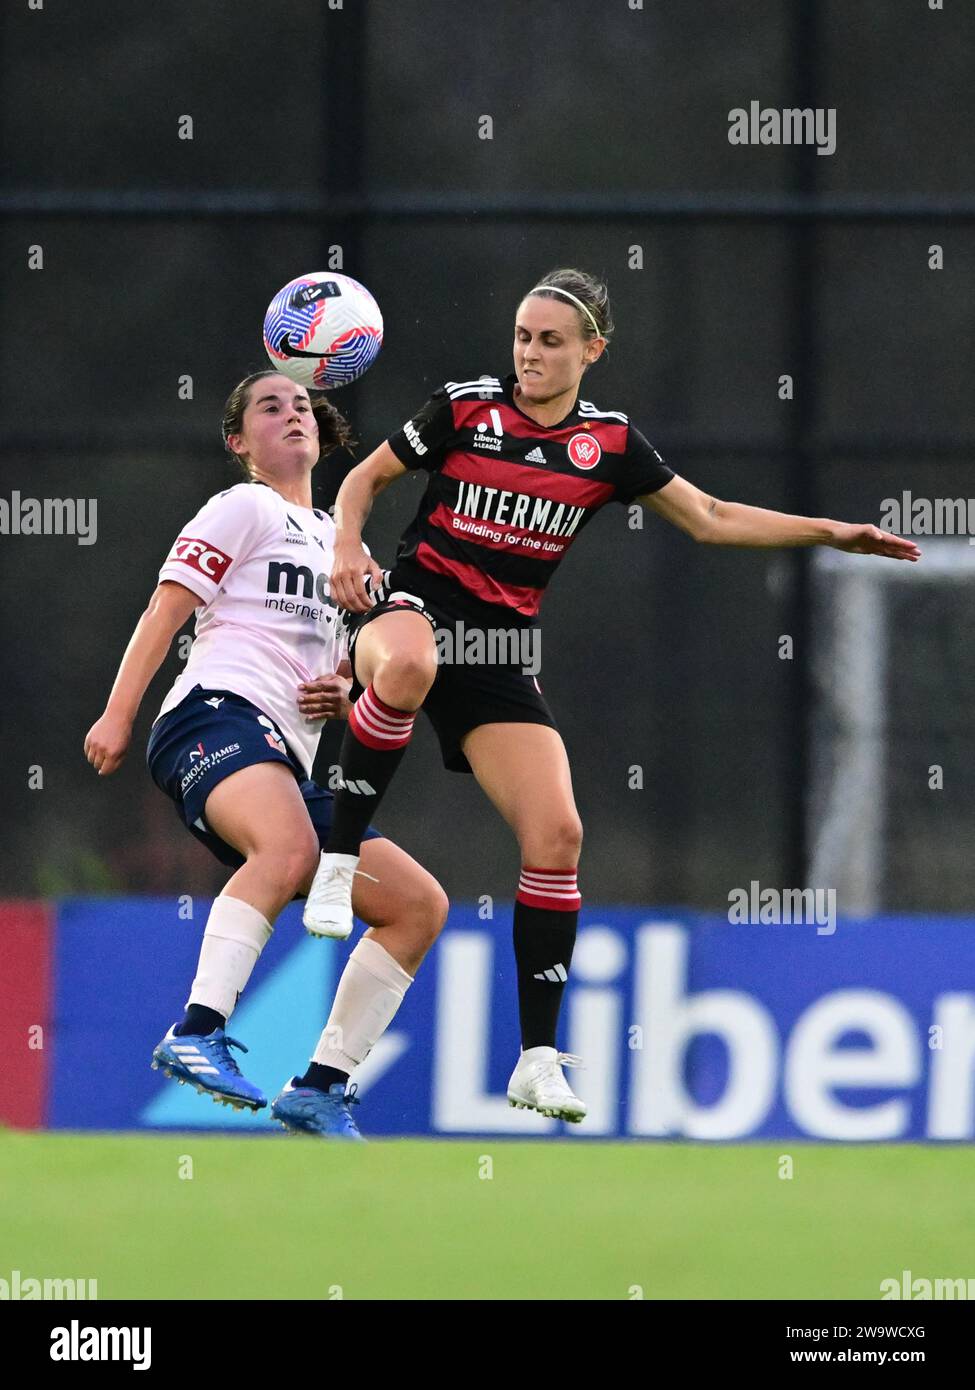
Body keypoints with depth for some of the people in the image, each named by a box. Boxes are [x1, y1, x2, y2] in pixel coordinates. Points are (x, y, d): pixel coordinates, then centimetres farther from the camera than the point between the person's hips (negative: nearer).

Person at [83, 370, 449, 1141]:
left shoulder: (339, 543, 30)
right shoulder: (245, 508, 8)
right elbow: (165, 609, 0)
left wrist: (342, 693, 12)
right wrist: (118, 714, -12)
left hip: (288, 765, 9)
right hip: (218, 717, -9)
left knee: (420, 904, 3)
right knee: (290, 845, -39)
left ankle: (320, 1086, 1)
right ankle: (198, 1033, -49)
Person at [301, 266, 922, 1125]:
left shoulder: (609, 444, 6)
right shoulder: (465, 407, -1)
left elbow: (713, 520, 13)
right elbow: (366, 479, 10)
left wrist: (830, 532, 5)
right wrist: (349, 548, -10)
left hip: (503, 650, 3)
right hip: (415, 605, -3)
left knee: (557, 835, -10)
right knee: (409, 665, -43)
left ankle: (539, 1058, -2)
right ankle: (340, 857, -26)